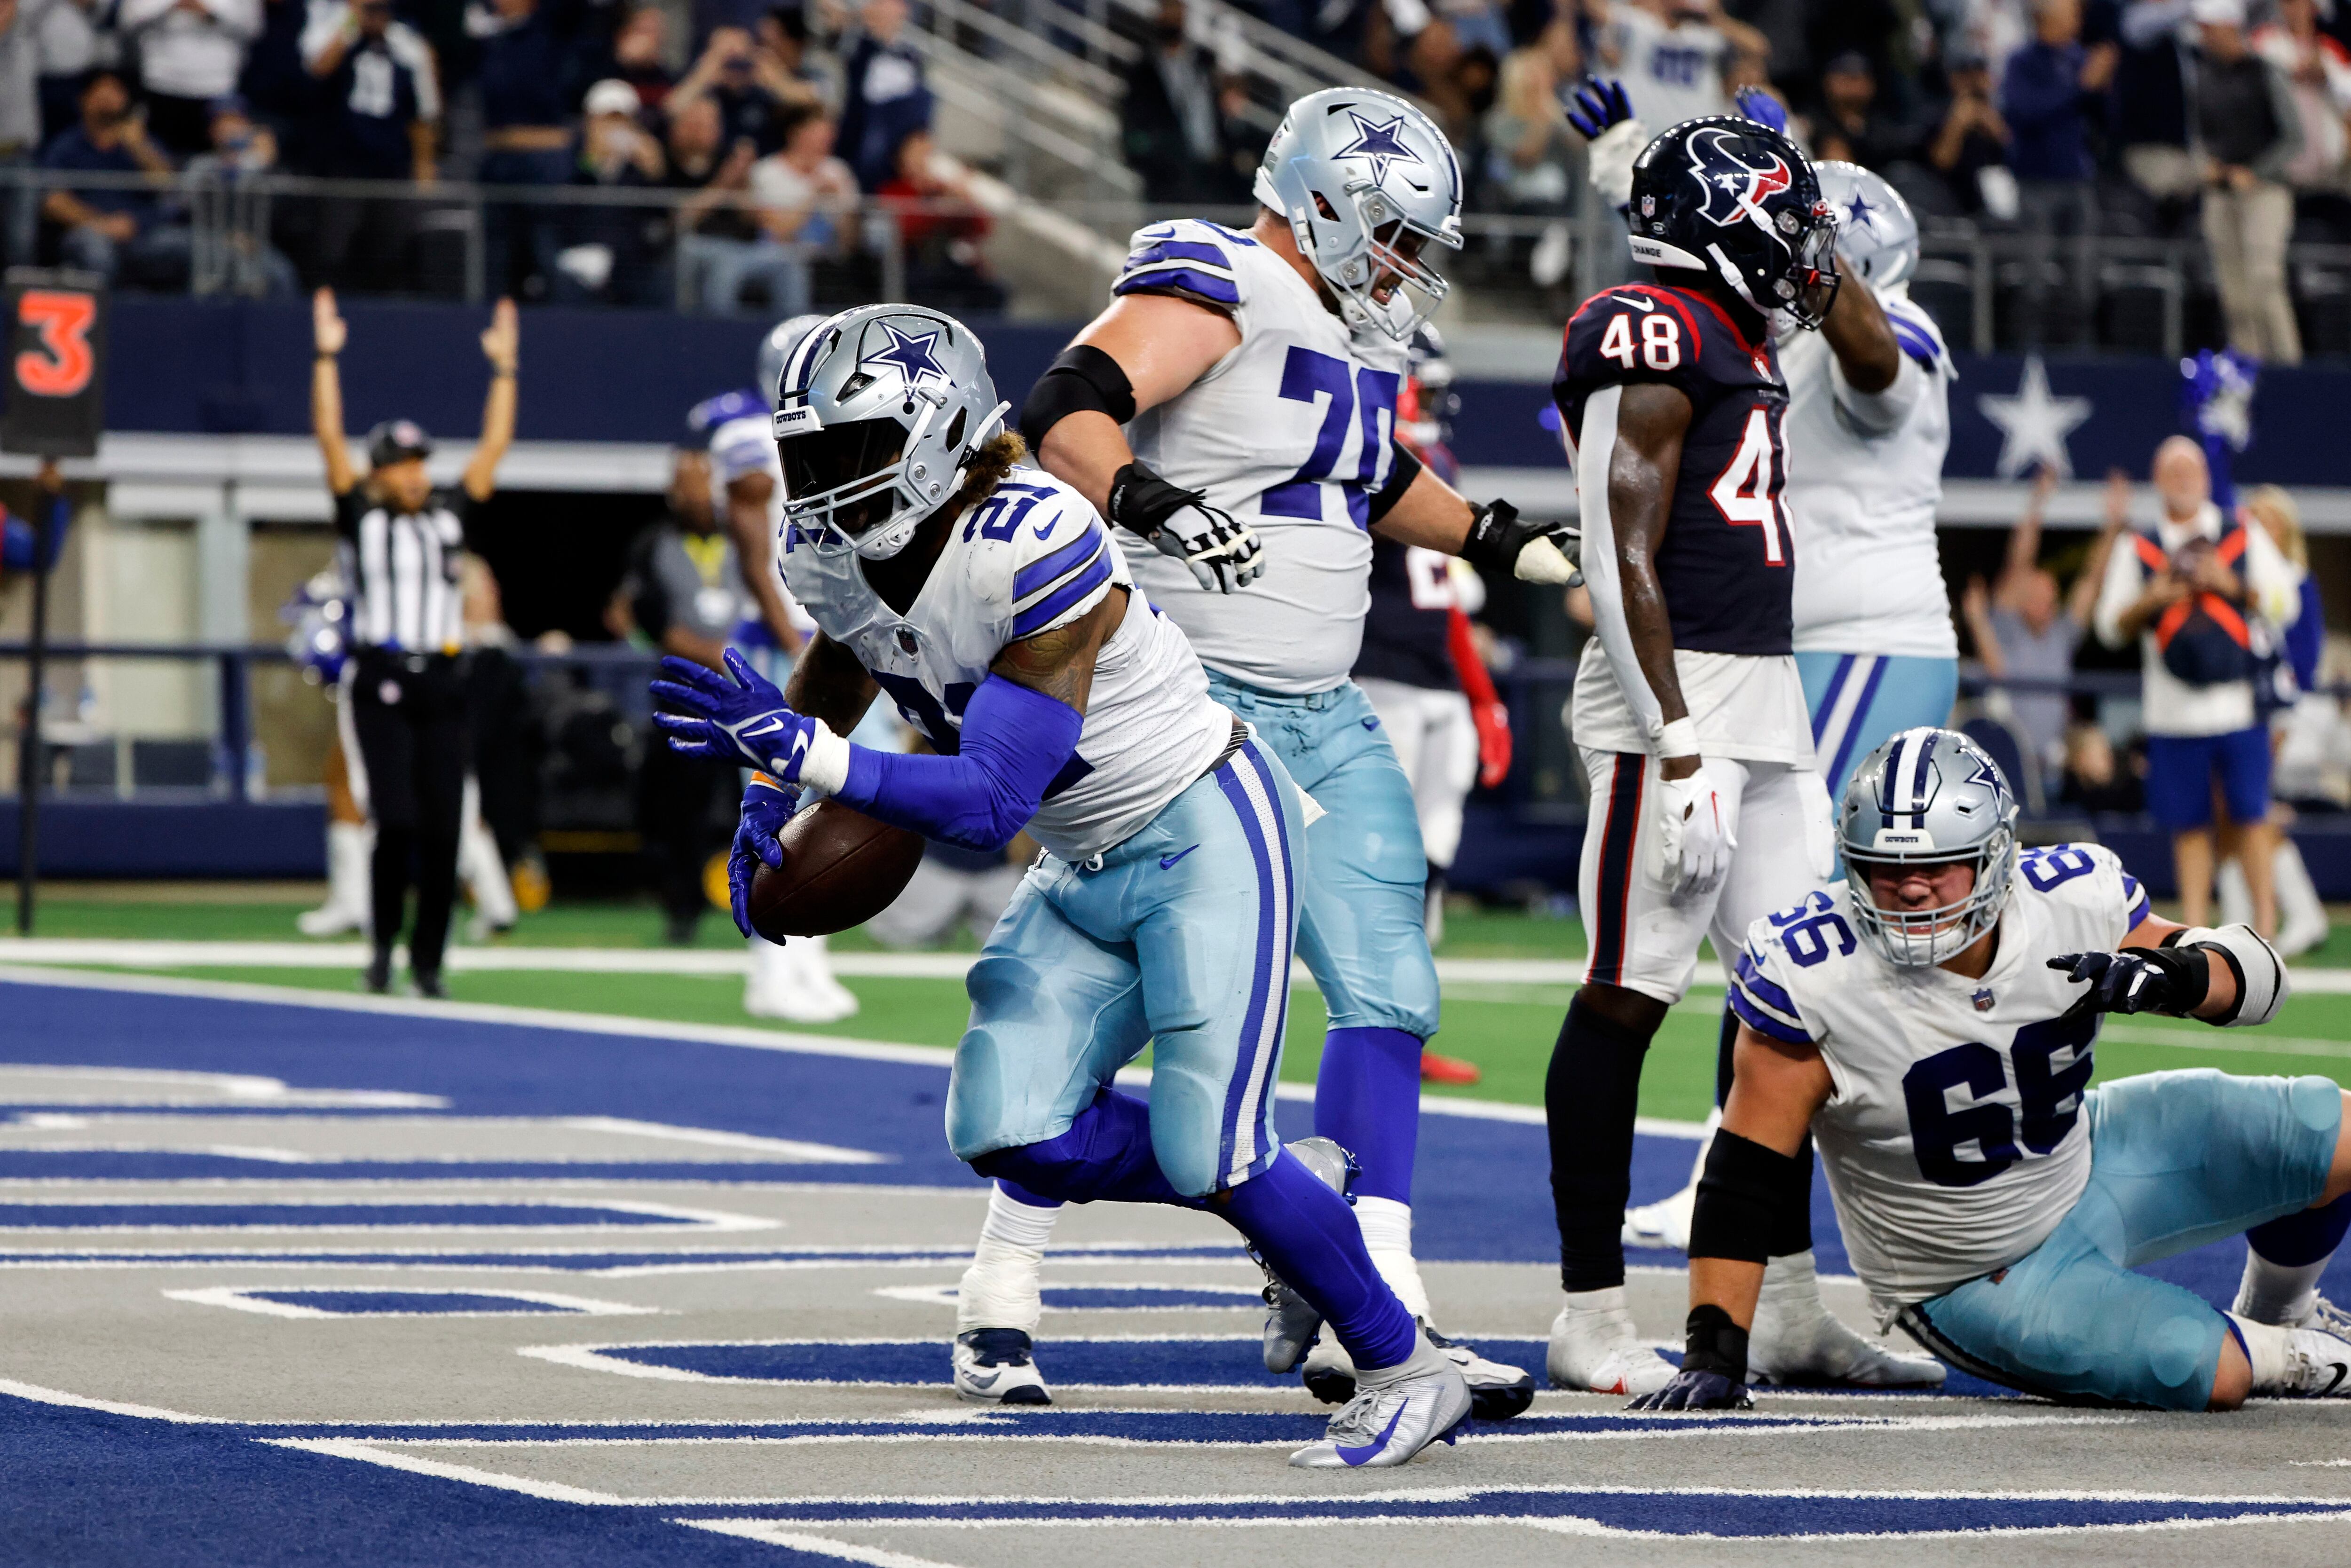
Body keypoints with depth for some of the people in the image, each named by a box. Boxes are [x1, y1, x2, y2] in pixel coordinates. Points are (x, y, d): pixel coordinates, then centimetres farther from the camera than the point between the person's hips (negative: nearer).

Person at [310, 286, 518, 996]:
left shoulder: (448, 516, 15)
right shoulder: (360, 517, 5)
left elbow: (494, 445, 17)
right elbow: (330, 438, -2)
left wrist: (504, 368, 14)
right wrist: (327, 357, -6)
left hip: (442, 684, 4)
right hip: (380, 683, -4)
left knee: (443, 829, 0)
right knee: (398, 821, -13)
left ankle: (427, 958, 10)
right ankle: (383, 941, 5)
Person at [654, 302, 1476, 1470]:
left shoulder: (1037, 550, -30)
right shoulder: (833, 555, -6)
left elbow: (989, 804, -32)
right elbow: (842, 665, 19)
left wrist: (806, 753, -39)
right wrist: (771, 800, 2)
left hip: (1207, 835, -8)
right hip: (1087, 868, 8)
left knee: (1205, 1150, -16)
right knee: (1008, 1133, -7)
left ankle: (1407, 1373, 4)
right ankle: (1294, 1192, 15)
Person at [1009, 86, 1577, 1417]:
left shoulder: (1354, 332, 15)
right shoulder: (1219, 288, -13)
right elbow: (1067, 410, -27)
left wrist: (1501, 543, 26)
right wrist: (1151, 501, -43)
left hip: (1325, 722, 8)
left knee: (1387, 995, -3)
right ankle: (1008, 1269, 14)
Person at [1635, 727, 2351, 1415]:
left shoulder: (2075, 901, -17)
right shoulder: (1816, 978, -27)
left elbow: (2256, 971, -6)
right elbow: (1745, 1177, -22)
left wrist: (2174, 974, -29)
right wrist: (1714, 1354, -27)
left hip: (2094, 1162, 5)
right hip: (1979, 1282, -5)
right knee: (2208, 1376, -24)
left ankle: (2274, 1310, 26)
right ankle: (2269, 1355, 15)